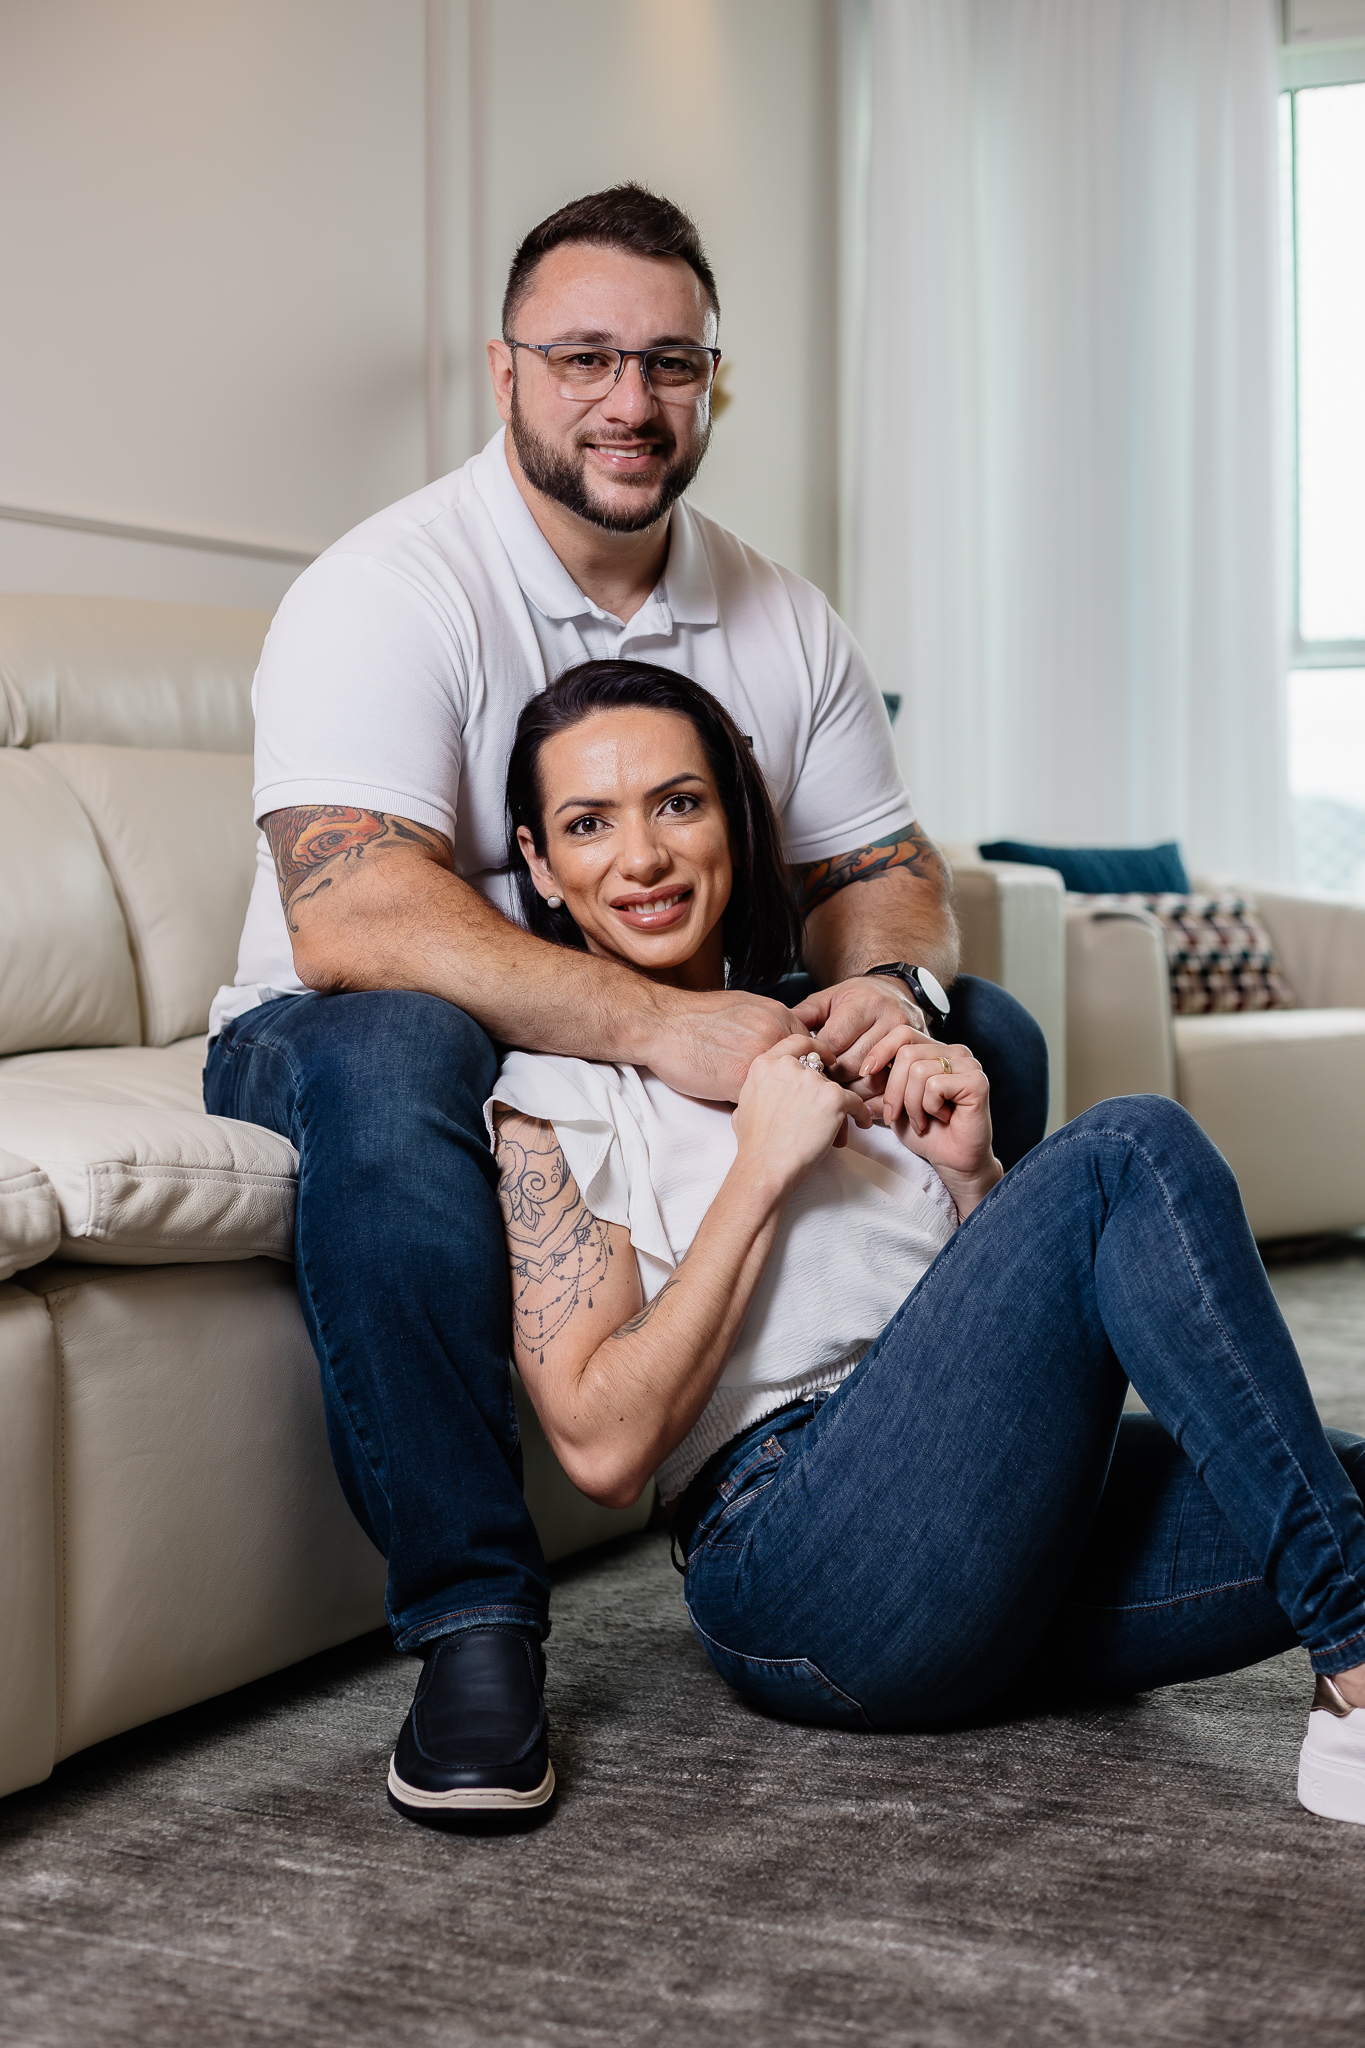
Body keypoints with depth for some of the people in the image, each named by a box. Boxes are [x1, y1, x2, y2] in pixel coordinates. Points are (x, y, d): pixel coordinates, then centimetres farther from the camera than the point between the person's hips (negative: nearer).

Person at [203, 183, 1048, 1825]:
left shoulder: (776, 618, 3)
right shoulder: (388, 592, -17)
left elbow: (876, 864, 6)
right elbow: (351, 919, -30)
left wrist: (892, 982, -20)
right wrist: (653, 1025, -40)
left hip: (686, 1050, 6)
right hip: (360, 1046, -5)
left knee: (983, 1037, -7)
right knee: (387, 1055, -39)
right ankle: (471, 1623, -30)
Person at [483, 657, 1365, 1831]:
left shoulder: (828, 1038, 22)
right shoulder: (552, 1093, 4)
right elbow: (602, 1446, -9)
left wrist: (972, 1178, 3)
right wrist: (761, 1170, -9)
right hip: (797, 1565, -5)